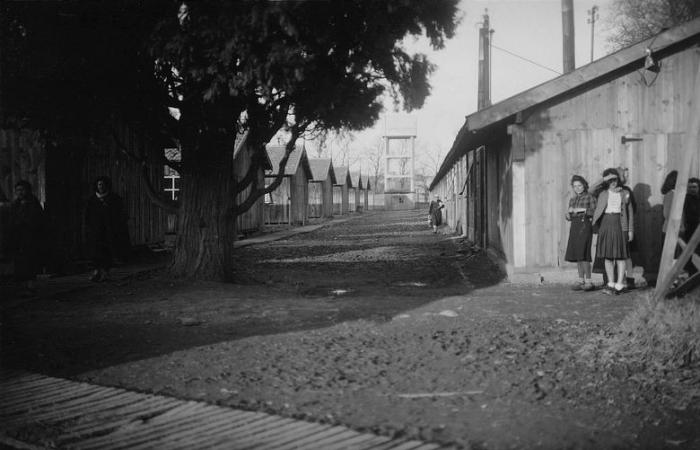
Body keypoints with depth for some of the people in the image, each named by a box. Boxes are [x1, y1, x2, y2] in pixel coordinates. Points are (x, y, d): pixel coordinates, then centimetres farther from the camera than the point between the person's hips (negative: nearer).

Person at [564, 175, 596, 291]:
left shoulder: (590, 197, 0)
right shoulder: (572, 200, 17)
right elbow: (569, 217, 17)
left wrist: (581, 210, -15)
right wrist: (568, 213, -4)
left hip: (585, 226, -6)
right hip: (574, 226, 6)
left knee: (583, 254, -14)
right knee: (576, 254, 3)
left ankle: (588, 282, -10)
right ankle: (581, 281, 8)